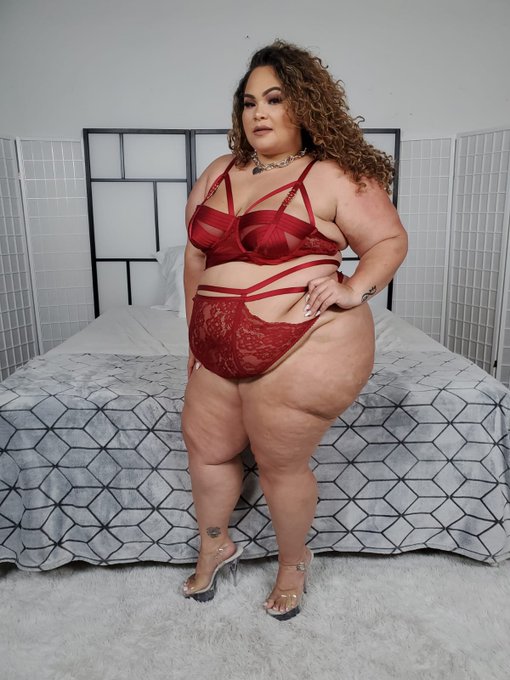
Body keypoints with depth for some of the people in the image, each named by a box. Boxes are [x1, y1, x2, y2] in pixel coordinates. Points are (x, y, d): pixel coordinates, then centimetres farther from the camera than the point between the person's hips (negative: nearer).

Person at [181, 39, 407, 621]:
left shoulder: (333, 177, -7)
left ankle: (293, 562, 37)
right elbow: (197, 258, 16)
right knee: (205, 446, 18)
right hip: (221, 353, 7)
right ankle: (214, 548, 45)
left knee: (280, 465, 6)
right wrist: (196, 336, 17)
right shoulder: (218, 174, 11)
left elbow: (390, 240, -2)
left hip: (301, 353, -7)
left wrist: (354, 289, -21)